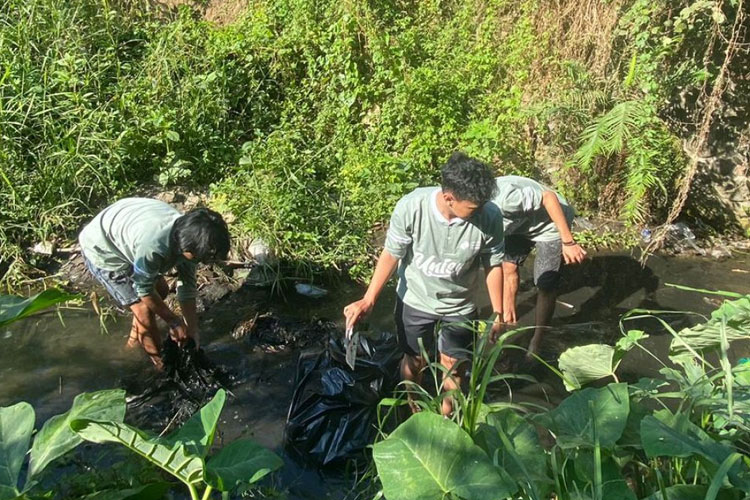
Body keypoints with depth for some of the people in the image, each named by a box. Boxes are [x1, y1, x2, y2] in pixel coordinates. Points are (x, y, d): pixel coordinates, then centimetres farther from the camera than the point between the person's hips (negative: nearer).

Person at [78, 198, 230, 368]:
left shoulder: (186, 234, -17)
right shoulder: (153, 247, -42)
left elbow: (187, 287, -6)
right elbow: (145, 291, -23)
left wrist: (192, 329, -3)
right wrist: (174, 321, -11)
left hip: (123, 237, 8)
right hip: (101, 249, -8)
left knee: (161, 290, 15)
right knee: (144, 307, -9)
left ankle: (135, 340, 36)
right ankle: (160, 362, 12)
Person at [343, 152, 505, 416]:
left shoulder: (489, 217, -27)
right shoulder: (411, 207, -31)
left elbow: (493, 265, -10)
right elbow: (391, 255, -15)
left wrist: (498, 312, -4)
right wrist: (368, 300, -16)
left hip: (460, 306, 1)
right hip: (414, 300, 0)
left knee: (452, 366, 16)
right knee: (414, 360, 20)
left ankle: (445, 418, 47)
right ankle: (414, 412, 51)